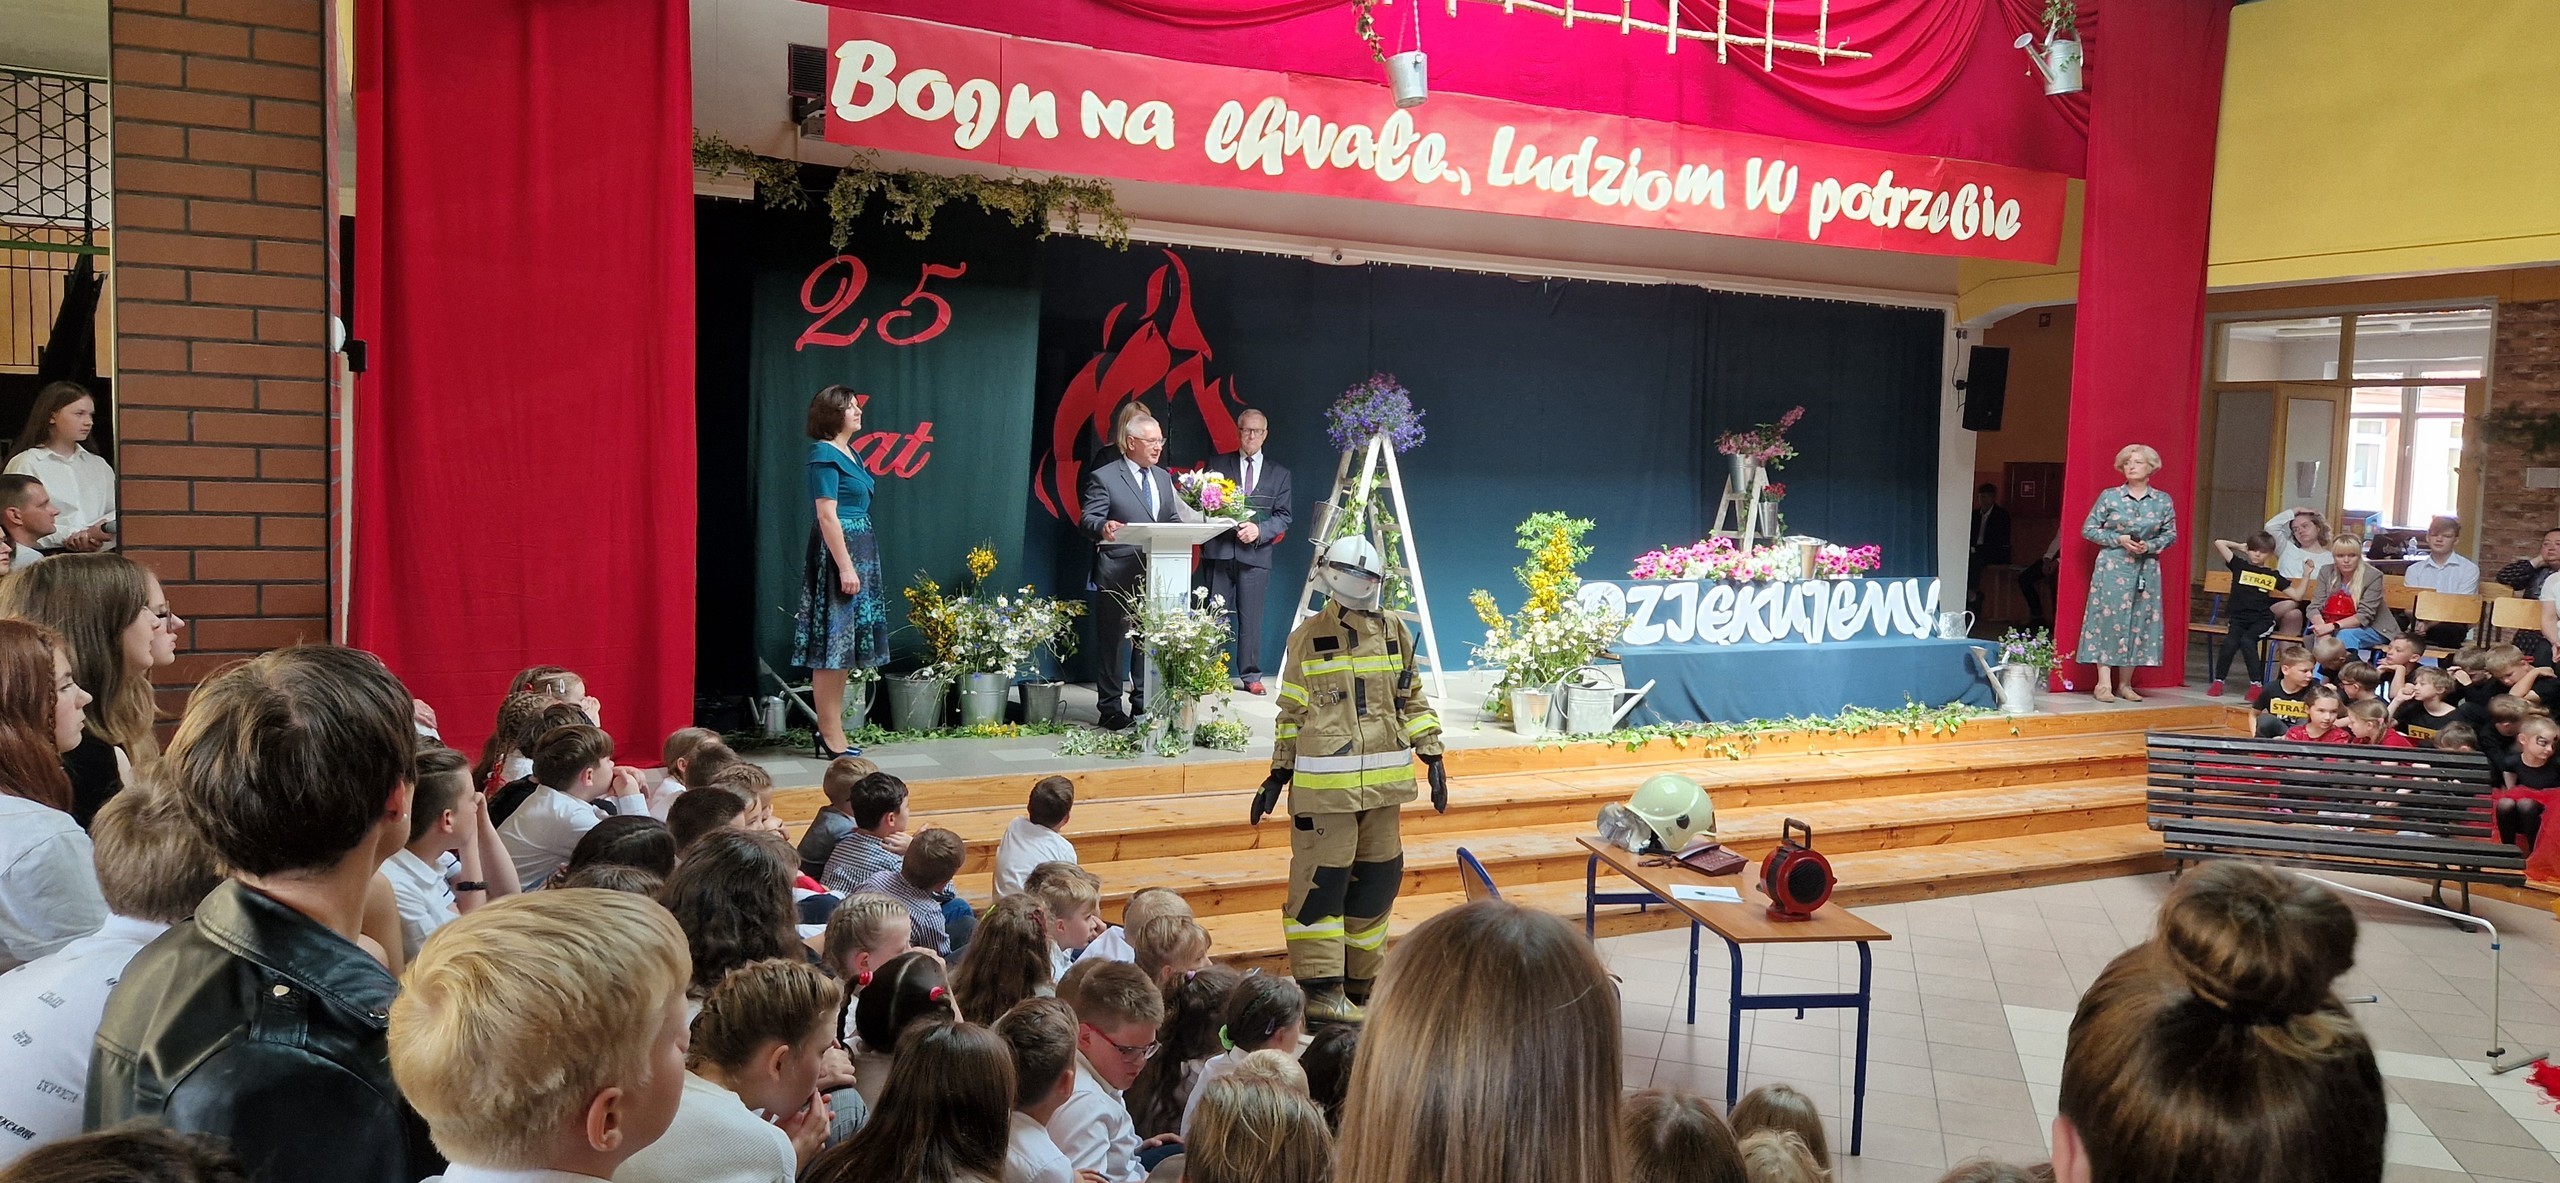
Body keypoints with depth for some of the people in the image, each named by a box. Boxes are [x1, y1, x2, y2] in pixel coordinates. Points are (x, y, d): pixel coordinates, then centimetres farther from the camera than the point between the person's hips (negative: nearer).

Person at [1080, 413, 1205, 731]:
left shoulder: (1163, 478, 17)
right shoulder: (1103, 477, -4)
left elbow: (1172, 519, 18)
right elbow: (1089, 519, -10)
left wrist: (1196, 522, -3)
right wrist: (1103, 527, -34)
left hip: (1155, 574, 6)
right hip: (1117, 576, -6)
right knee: (1112, 642, 0)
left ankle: (1144, 703, 20)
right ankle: (1110, 709, 7)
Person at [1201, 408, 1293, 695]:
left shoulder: (1279, 473, 12)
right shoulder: (1217, 464, 12)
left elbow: (1283, 517, 7)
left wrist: (1259, 530, -11)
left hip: (1256, 554, 0)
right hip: (1218, 552, 0)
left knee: (1251, 618, 1)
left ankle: (1251, 676, 8)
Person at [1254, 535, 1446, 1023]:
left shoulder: (1395, 631, 9)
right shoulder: (1308, 637, -1)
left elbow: (1412, 701, 15)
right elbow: (1291, 712, 4)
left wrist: (1433, 757, 7)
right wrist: (1278, 775, 3)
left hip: (1383, 782, 5)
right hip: (1324, 783, -5)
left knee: (1379, 878, 10)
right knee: (1321, 881, -5)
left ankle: (1358, 979, 24)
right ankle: (1321, 989, 1)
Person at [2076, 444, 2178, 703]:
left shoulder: (2163, 500, 5)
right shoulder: (2109, 497, 0)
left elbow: (2171, 534, 9)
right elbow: (2088, 529, 1)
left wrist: (2150, 546, -10)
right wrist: (2118, 540, -12)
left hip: (2146, 569, 2)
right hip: (2113, 567, -2)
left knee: (2139, 622, 3)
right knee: (2108, 618, -6)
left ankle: (2126, 684, 12)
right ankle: (2104, 683, -2)